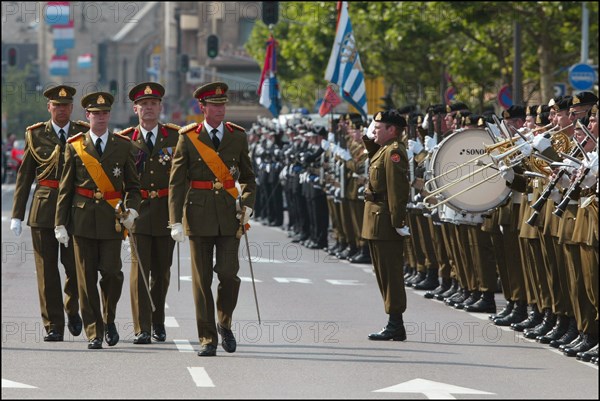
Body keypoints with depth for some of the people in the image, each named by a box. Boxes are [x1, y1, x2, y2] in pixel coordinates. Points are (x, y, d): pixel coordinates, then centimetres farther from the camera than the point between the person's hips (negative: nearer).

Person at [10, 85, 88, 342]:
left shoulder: (84, 134, 6)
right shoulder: (35, 135, 7)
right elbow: (24, 176, 8)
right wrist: (17, 215, 3)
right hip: (43, 209, 1)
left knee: (74, 265, -3)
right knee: (47, 270, 0)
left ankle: (72, 309, 25)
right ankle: (53, 326, 7)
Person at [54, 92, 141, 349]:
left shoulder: (123, 145, 7)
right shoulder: (75, 146, 6)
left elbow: (132, 184, 11)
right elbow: (65, 189, 7)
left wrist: (131, 209, -7)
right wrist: (60, 223, 2)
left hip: (111, 219, 0)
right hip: (82, 219, 0)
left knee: (111, 272, -8)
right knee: (87, 279, 0)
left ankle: (109, 319, 18)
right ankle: (94, 333, 7)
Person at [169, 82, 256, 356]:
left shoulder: (237, 136, 7)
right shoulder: (188, 138, 0)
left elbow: (247, 176, 16)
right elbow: (176, 182, -1)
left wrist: (247, 203, -3)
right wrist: (176, 220, -8)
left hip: (229, 214, 1)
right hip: (199, 215, -1)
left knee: (229, 273, -8)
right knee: (202, 279, 0)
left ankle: (224, 324, 18)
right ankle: (207, 339, 7)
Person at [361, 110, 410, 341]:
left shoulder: (394, 152, -16)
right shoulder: (384, 149, 14)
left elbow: (397, 189, -23)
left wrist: (397, 221, -26)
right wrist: (369, 139, 20)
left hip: (385, 223, -11)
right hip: (379, 222, 11)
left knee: (390, 274, -7)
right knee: (384, 273, 14)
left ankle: (396, 326, -4)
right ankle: (394, 324, 18)